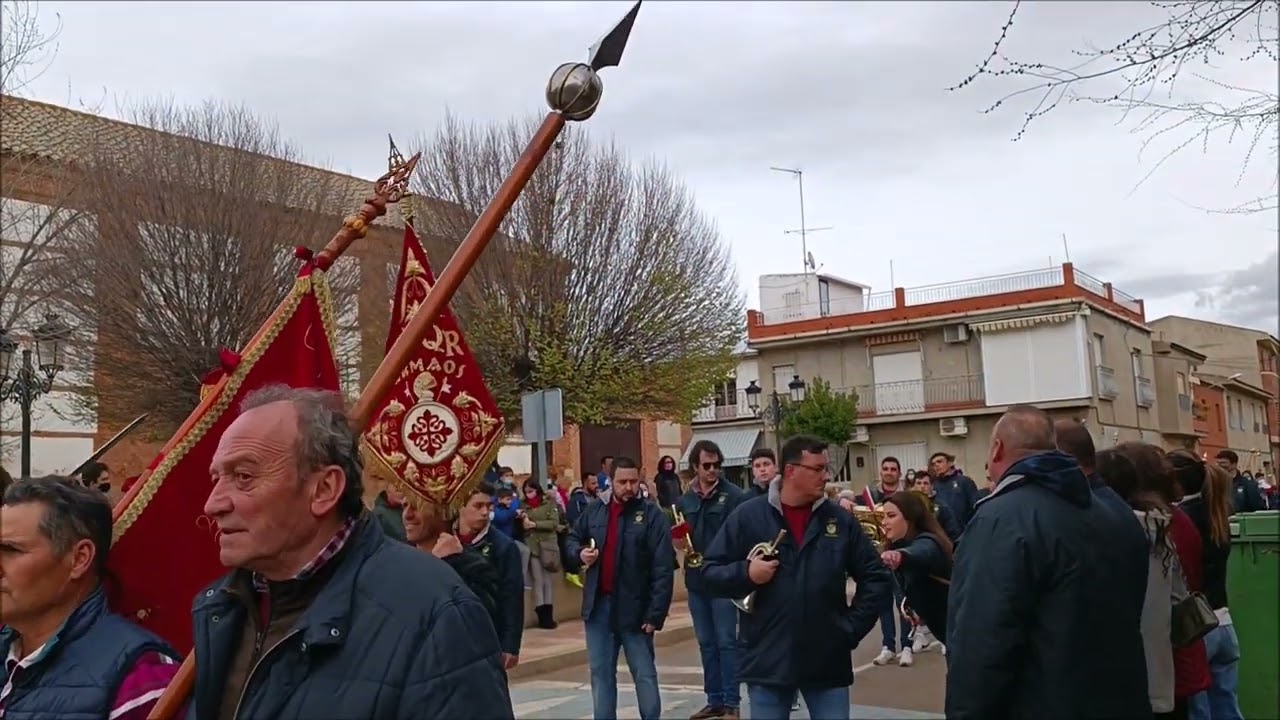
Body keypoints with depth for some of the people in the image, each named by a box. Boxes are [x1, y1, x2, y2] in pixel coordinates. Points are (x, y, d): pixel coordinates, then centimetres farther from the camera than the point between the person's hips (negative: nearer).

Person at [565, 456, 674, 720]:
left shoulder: (653, 515, -11)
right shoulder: (594, 509, 4)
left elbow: (663, 569, -14)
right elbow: (573, 538, 20)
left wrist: (656, 613, -18)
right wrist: (580, 552, -4)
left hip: (634, 608, -4)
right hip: (598, 606, 4)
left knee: (644, 674, 6)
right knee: (600, 673, 13)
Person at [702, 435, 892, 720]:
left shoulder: (840, 519, 3)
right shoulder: (748, 515, -2)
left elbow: (877, 579, 9)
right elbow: (710, 573, 1)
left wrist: (851, 629, 1)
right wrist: (746, 573, -17)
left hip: (828, 663, 1)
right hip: (767, 662, -1)